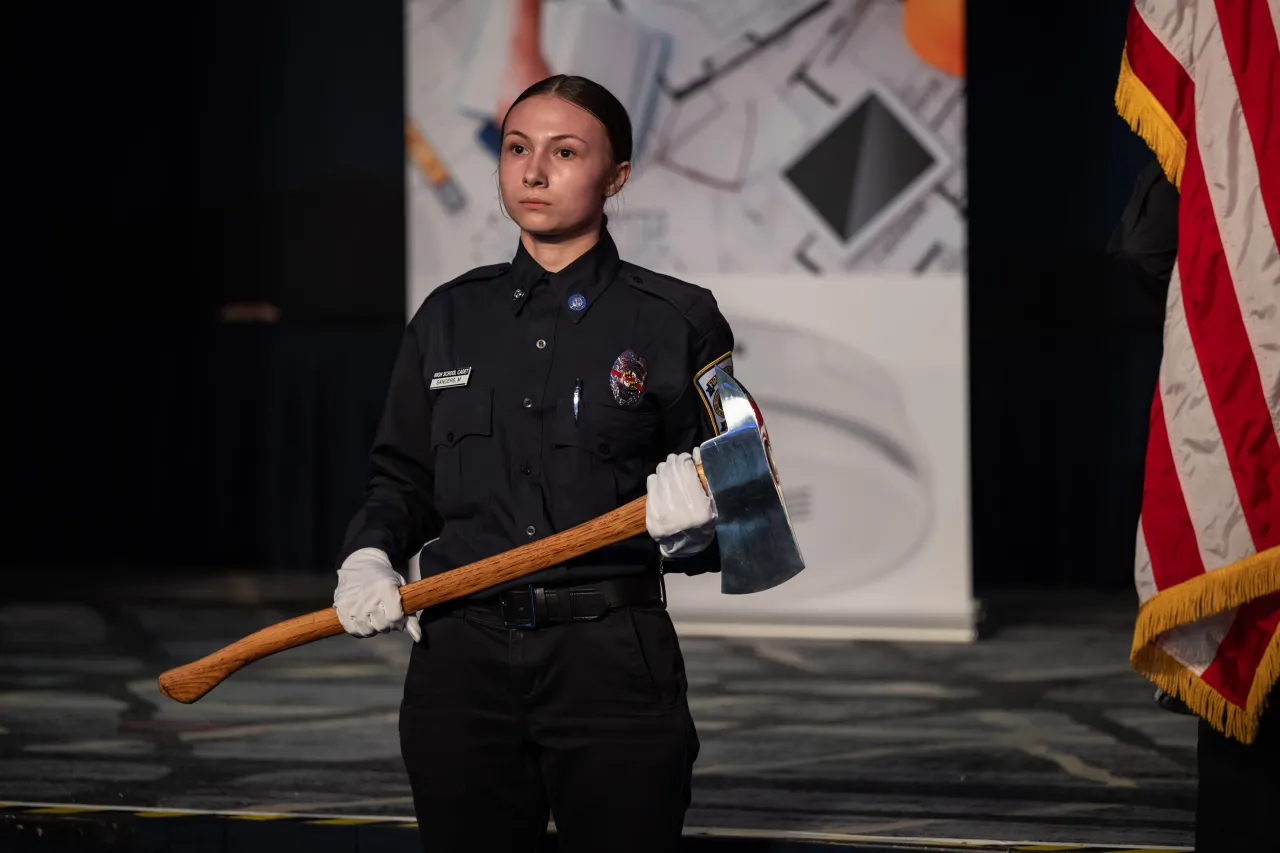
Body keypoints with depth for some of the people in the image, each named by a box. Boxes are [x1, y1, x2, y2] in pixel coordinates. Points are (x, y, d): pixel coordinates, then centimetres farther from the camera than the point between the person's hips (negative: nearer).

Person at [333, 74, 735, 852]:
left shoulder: (676, 321, 1)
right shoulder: (451, 317, 11)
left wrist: (692, 524, -19)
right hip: (465, 663, 3)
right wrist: (370, 555, -2)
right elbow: (404, 480, 17)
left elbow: (735, 512, 3)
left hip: (614, 669, -3)